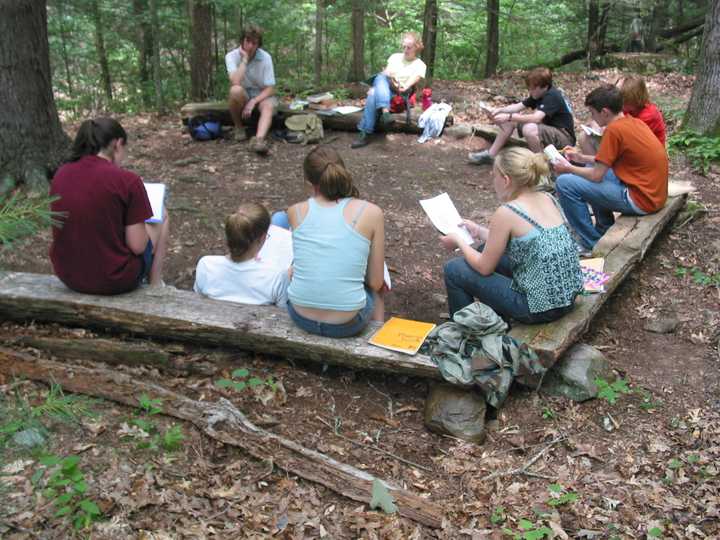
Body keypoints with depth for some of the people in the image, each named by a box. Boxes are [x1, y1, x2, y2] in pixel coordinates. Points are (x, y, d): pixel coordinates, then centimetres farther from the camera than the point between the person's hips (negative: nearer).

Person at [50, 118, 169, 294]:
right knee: (161, 218, 19)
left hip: (67, 276, 5)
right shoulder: (127, 180, -18)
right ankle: (155, 287, 30)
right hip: (114, 280, -5)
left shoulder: (61, 174, -1)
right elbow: (138, 246, -15)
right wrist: (152, 223, 5)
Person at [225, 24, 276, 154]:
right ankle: (238, 127, -12)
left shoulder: (265, 57, -14)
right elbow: (235, 83, -30)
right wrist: (244, 59, -27)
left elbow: (270, 89, -14)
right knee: (236, 90, -35)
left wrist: (253, 102, -27)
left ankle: (259, 139, -59)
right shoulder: (232, 56, -14)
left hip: (261, 95, 1)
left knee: (269, 106, -33)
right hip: (242, 96, 0)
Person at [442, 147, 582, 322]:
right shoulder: (548, 199, 3)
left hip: (540, 308, -8)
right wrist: (479, 231, 23)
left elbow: (485, 268, -8)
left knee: (454, 269, 4)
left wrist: (459, 241, 8)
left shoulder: (506, 213, -19)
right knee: (487, 250, 24)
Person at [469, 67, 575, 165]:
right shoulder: (538, 94, 4)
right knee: (511, 120, 4)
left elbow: (536, 118, -36)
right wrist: (499, 110, -12)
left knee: (529, 129, -38)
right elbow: (518, 106, 5)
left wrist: (509, 117, -39)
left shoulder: (552, 96, -24)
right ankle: (490, 155, 5)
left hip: (565, 138, -10)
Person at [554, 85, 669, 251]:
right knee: (591, 167, 26)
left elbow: (597, 175, -14)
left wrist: (568, 168, 2)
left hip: (641, 200, -10)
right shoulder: (634, 122, 8)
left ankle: (592, 244, 0)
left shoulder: (614, 130, -18)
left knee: (565, 183, -13)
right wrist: (582, 158, 19)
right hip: (653, 192, 10)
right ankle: (605, 230, 28)